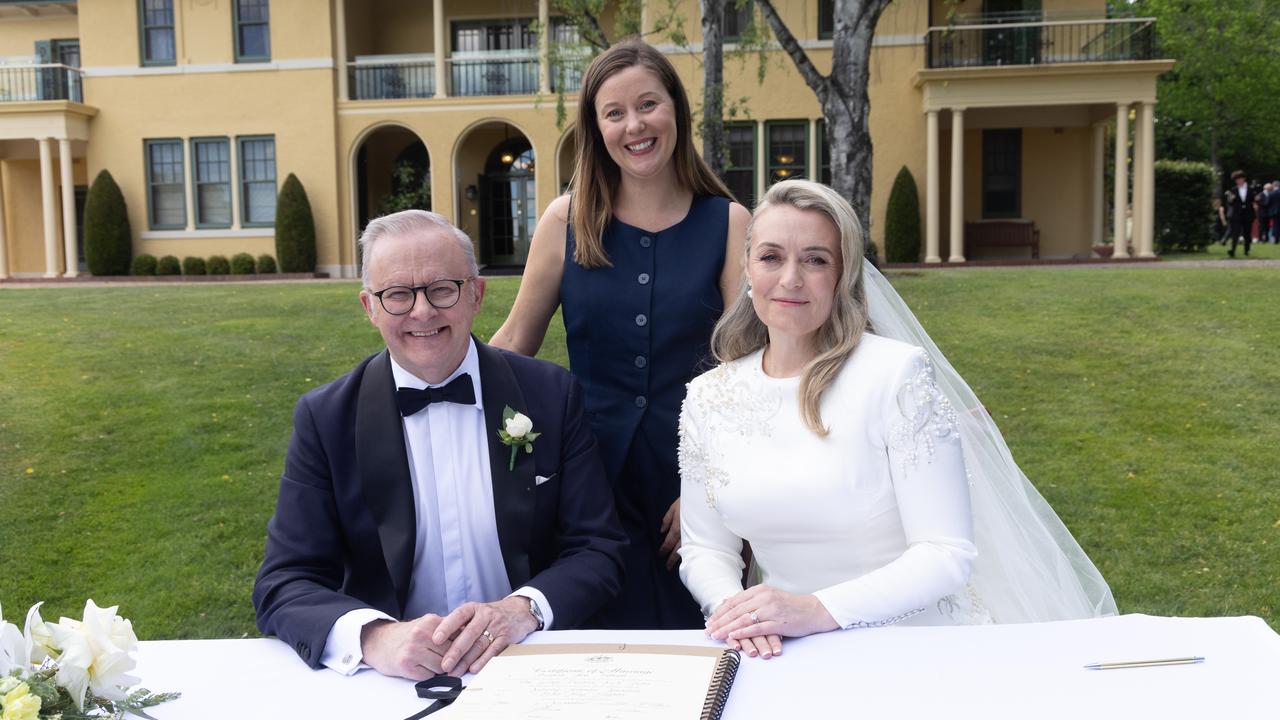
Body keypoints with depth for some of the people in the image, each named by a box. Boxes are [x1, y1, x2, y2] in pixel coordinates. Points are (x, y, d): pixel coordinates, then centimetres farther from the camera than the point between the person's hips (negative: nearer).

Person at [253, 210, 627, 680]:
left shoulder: (552, 395, 0)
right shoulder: (324, 418, -1)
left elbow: (598, 551, 0)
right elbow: (283, 585, -5)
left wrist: (522, 610, -20)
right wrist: (375, 637, -25)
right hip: (393, 677, 0)